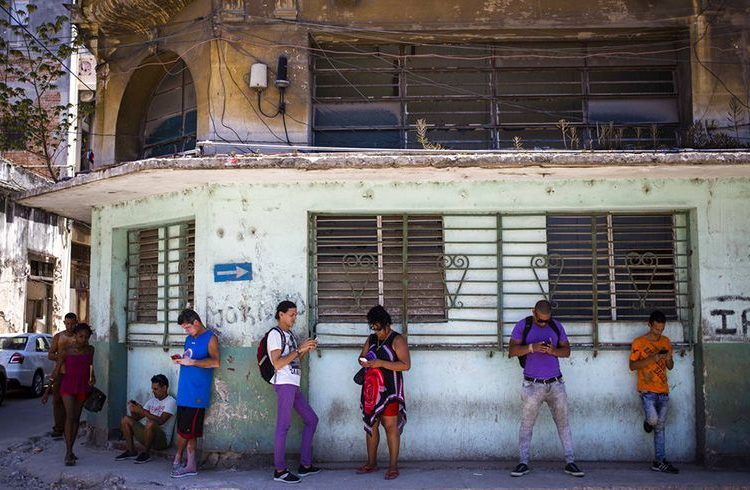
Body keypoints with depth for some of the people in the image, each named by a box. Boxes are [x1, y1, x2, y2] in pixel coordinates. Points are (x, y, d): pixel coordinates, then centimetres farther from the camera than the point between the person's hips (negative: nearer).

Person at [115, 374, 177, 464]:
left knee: (151, 423, -37)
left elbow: (160, 421, -24)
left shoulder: (171, 402, -9)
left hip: (163, 439, -7)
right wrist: (133, 411, -10)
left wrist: (142, 411, -23)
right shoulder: (152, 400, 15)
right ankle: (131, 451, 1)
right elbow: (137, 418, 13)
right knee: (126, 419, -1)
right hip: (148, 434, 8)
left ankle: (146, 453, -16)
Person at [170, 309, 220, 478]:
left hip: (197, 394, -7)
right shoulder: (189, 339, 19)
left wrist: (191, 362, -21)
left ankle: (177, 461, 9)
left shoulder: (210, 338, -5)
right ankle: (191, 465, 11)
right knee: (189, 432, 7)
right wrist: (180, 359, 6)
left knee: (185, 430, -5)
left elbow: (216, 362, -17)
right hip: (184, 392, 7)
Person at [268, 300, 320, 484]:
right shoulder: (275, 334, -8)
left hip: (294, 385, 10)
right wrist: (299, 349, -16)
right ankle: (279, 470, 0)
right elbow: (278, 363, -17)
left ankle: (305, 465, 16)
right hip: (284, 384, -9)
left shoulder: (290, 334, 18)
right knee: (284, 425, -7)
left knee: (311, 419, 12)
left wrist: (306, 349, 4)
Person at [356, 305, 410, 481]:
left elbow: (406, 365, -15)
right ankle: (371, 463, 20)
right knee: (370, 425, 9)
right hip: (371, 388, 7)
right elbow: (362, 356, 20)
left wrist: (381, 363, -21)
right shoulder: (371, 339, 13)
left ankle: (393, 466, -1)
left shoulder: (397, 340, -8)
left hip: (389, 389, -7)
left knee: (390, 426, -6)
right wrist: (364, 362, -6)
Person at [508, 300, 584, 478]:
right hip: (533, 385, -2)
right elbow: (512, 350, -7)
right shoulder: (522, 326, -2)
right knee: (526, 424, 0)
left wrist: (554, 351, -13)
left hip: (556, 384, 3)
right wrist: (531, 347, -24)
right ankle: (523, 463, 7)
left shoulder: (557, 326, 7)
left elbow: (567, 351, 9)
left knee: (563, 422, 5)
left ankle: (570, 462, 11)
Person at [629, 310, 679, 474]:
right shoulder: (638, 343, -4)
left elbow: (670, 367, 17)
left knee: (660, 427, 7)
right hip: (647, 390, -4)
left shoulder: (666, 341, 11)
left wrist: (669, 359, -7)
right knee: (653, 419, -23)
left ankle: (659, 461, 11)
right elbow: (632, 366, -6)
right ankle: (648, 422, 13)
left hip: (663, 391, 5)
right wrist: (652, 359, -17)